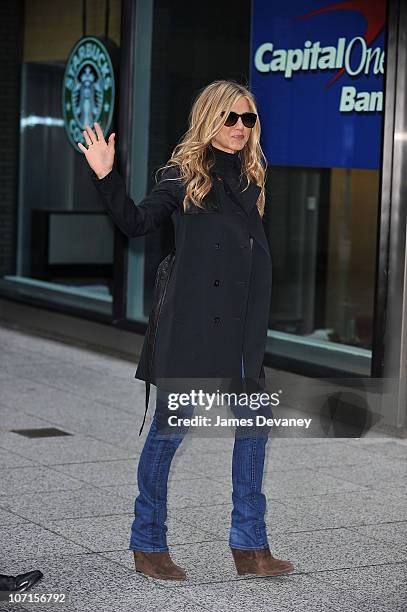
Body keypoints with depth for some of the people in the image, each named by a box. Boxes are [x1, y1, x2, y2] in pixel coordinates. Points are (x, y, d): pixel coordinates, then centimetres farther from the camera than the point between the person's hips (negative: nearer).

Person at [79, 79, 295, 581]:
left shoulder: (250, 175, 13)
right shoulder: (184, 173, -3)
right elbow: (136, 222, -5)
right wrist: (106, 177, -16)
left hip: (239, 323, 6)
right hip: (189, 320, -6)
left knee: (254, 421, 5)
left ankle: (249, 545, 14)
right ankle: (147, 546, 11)